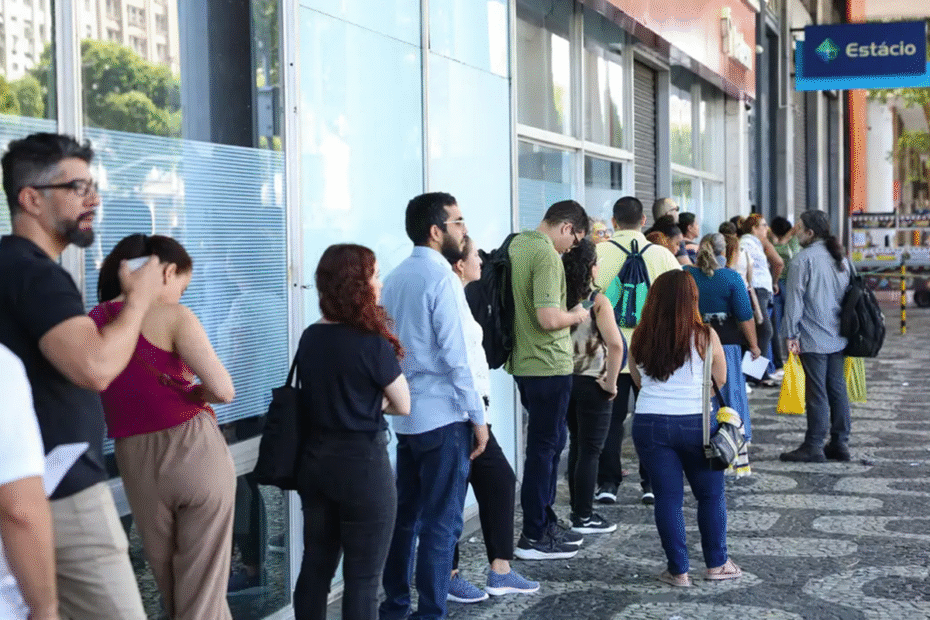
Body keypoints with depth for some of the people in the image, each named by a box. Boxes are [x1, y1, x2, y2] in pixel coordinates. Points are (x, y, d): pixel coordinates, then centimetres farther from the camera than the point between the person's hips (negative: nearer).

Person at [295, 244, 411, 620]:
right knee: (362, 576, 3)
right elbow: (404, 406, -5)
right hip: (362, 464, -7)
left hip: (314, 460, 7)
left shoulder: (310, 338, 4)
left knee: (315, 564, 15)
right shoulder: (372, 343, -15)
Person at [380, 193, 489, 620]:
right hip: (444, 416, -8)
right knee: (441, 524, -2)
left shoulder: (395, 278, 11)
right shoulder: (441, 276, -13)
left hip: (406, 417, 8)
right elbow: (455, 355, -16)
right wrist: (477, 416, -11)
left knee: (405, 516, 14)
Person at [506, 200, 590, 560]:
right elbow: (549, 318, -27)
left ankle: (545, 522, 28)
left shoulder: (517, 244, 9)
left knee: (550, 441, 19)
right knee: (545, 446, 0)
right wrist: (577, 316, -8)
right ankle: (533, 537, 7)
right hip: (548, 365, -9)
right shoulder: (547, 256, -19)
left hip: (524, 362, 9)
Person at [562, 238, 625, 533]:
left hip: (565, 379, 6)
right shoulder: (597, 301, -15)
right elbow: (615, 345, -24)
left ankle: (578, 510, 25)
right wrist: (611, 382, -13)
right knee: (590, 450, 4)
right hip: (591, 383, -6)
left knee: (576, 445, 18)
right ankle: (584, 517, 9)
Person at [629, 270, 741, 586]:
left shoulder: (639, 339, 0)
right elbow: (721, 381, 5)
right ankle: (717, 563, 23)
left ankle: (678, 570, 12)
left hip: (649, 422, 2)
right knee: (711, 494, 14)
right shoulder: (705, 337, -6)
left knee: (667, 496, 8)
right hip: (695, 422, -2)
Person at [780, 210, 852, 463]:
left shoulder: (803, 259, -11)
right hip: (838, 337, 7)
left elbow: (795, 299, -13)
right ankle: (840, 444, 15)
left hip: (813, 338, -7)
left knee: (817, 393, -3)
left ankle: (814, 447, 1)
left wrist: (791, 334, -8)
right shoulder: (841, 259, 12)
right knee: (838, 390, 10)